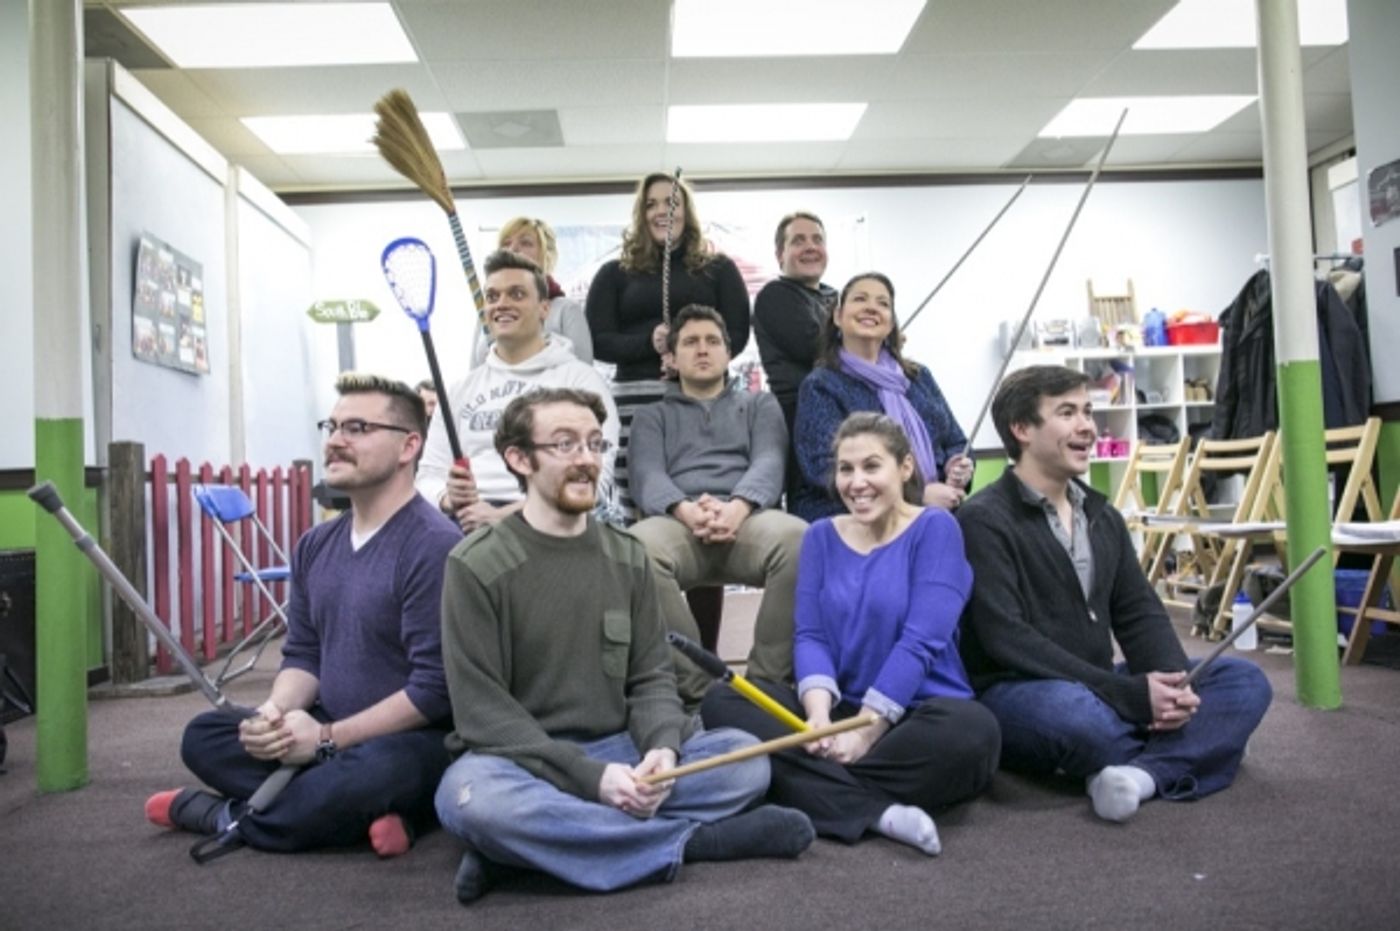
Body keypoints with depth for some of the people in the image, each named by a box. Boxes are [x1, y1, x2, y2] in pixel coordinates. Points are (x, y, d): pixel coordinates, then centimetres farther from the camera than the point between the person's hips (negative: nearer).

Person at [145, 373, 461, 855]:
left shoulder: (434, 545, -19)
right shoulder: (315, 544, 8)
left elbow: (434, 688, -22)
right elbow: (302, 654, 10)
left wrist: (328, 737, -17)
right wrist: (274, 713, -12)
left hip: (414, 742, -8)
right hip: (329, 731, 8)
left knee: (377, 770, -37)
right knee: (204, 735, -4)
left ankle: (222, 815, -9)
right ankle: (369, 812, -16)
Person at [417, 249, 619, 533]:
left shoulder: (581, 379, 4)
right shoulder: (462, 389, 20)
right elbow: (429, 476, 16)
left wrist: (506, 515, -18)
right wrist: (448, 498, -8)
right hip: (467, 520, 4)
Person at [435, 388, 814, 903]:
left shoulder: (628, 557, 6)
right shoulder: (476, 565, -9)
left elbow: (651, 677, 5)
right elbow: (483, 712, -14)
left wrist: (662, 747, -18)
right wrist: (590, 778, -23)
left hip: (617, 753, 5)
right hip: (519, 761, -4)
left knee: (743, 755, -14)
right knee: (475, 799, -37)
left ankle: (524, 845, -23)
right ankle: (688, 840, -22)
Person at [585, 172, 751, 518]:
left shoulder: (719, 268, 16)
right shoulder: (615, 273, 15)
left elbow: (738, 334, 7)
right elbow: (598, 341, 6)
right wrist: (649, 343, -12)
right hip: (636, 397, 0)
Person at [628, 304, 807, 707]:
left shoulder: (760, 404, 29)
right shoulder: (652, 416, 28)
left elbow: (768, 464, 8)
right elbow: (647, 478, 7)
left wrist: (737, 507, -17)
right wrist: (686, 510, -18)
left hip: (748, 518, 0)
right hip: (679, 522, 0)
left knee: (798, 538, -35)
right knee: (637, 548, -36)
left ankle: (766, 680, -24)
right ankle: (697, 687, -28)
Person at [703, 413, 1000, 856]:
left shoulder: (935, 528, -4)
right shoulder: (822, 536, 9)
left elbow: (920, 642, -13)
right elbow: (809, 635, 0)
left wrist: (864, 731, -20)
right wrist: (820, 714, -20)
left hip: (915, 715, -4)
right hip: (840, 711, 4)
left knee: (970, 730, -36)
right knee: (722, 700, -19)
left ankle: (818, 792, -23)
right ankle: (878, 811, -31)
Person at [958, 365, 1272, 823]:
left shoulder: (1101, 516, 13)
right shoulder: (984, 521, -12)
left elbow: (1139, 614, 8)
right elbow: (1007, 639, -21)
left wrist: (1173, 682, -15)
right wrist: (1131, 694, -23)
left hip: (1096, 687, 8)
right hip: (1014, 693, -7)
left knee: (1244, 679, -4)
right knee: (1076, 710, -39)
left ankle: (1143, 772, -29)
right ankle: (1189, 754, -6)